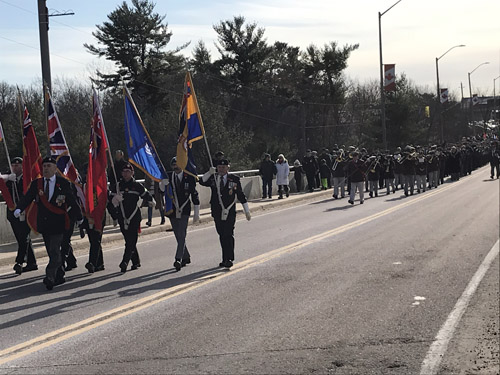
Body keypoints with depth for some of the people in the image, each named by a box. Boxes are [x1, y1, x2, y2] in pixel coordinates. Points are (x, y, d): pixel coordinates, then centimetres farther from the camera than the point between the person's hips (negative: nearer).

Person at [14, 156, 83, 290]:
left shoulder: (63, 183, -1)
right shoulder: (36, 184, 7)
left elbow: (72, 201, 5)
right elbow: (27, 198, -5)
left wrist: (78, 218, 11)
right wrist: (19, 209, -25)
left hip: (58, 223, -4)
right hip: (43, 223, 4)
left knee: (54, 251, -13)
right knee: (52, 251, 12)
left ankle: (50, 277, -17)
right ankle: (60, 276, 24)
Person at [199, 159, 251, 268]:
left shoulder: (234, 179, 2)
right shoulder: (213, 178, 7)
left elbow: (241, 195, 6)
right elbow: (202, 182, -10)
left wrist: (247, 211, 7)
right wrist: (209, 173, -24)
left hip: (230, 212, -3)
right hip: (217, 212, 3)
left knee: (228, 235, -9)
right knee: (222, 235, 9)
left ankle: (228, 259, -8)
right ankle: (226, 259, 18)